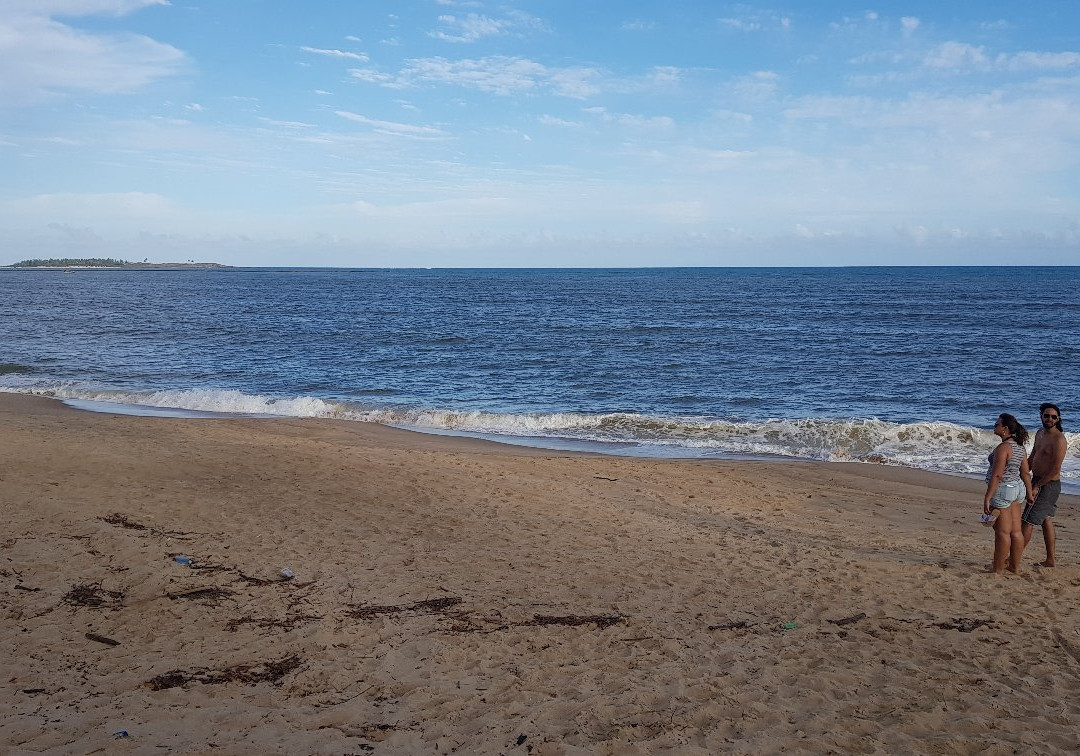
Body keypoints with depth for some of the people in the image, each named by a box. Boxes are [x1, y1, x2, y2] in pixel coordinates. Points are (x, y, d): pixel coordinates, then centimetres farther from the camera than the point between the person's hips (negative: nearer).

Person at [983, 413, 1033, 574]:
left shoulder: (1003, 448, -20)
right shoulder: (1020, 447, 7)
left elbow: (996, 475, -23)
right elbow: (1025, 473, 12)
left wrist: (987, 498, -21)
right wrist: (1029, 493, 20)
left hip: (1002, 490, -9)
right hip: (1017, 488, 9)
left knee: (1002, 532, -2)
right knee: (1016, 531, 13)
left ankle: (998, 568, 6)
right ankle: (1015, 565, 22)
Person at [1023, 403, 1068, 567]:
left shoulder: (1059, 440, -20)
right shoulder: (1040, 433, 8)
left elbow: (1055, 470, -22)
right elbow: (1032, 458, 19)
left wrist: (1036, 487, -19)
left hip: (1048, 485, -9)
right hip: (1038, 481, 9)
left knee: (1028, 522, -7)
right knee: (1046, 521, 16)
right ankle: (1050, 561, 25)